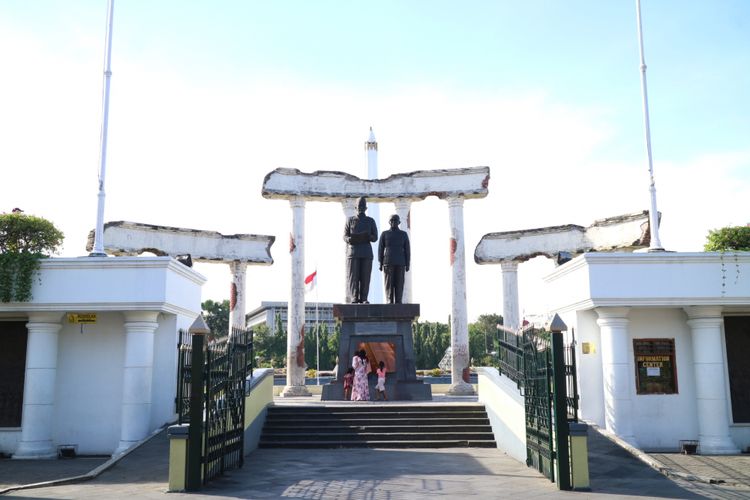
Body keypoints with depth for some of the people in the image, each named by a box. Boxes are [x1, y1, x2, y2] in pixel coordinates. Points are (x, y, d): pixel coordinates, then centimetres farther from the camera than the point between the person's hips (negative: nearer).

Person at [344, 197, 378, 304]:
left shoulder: (371, 221, 11)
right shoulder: (350, 220, 9)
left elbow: (375, 238, 5)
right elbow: (345, 236, 4)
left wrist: (368, 237, -18)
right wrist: (350, 239, -21)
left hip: (366, 253, 1)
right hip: (353, 252, -1)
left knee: (365, 277, -4)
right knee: (353, 276, -7)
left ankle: (363, 299, -2)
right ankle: (354, 299, -7)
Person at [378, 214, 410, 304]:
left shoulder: (404, 234, 5)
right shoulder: (384, 234, 3)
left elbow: (407, 250, 4)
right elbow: (380, 249, 2)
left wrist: (407, 264, -1)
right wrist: (380, 264, -4)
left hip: (400, 262, 1)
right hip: (388, 262, -1)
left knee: (399, 283, -1)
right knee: (389, 283, -4)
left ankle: (398, 303, 4)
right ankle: (389, 303, 0)